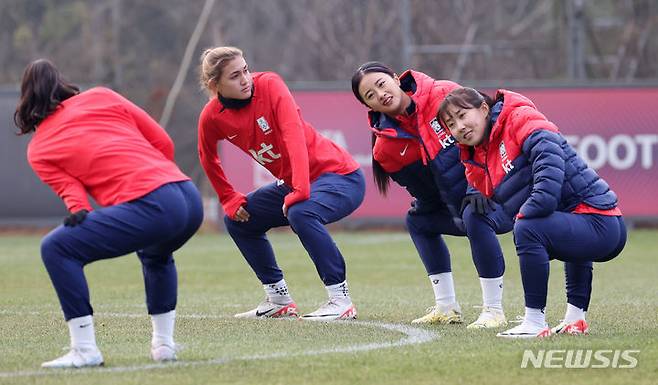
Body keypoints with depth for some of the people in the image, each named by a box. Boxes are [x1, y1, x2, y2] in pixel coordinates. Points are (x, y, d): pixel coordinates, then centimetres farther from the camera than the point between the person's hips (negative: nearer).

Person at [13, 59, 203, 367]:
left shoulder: (38, 150, 14)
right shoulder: (100, 97, 23)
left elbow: (70, 189, -1)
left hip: (150, 206, -6)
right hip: (190, 198, 6)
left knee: (56, 248, 0)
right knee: (155, 254, 38)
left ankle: (85, 350, -6)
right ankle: (163, 343, 33)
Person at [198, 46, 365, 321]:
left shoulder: (269, 85, -20)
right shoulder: (212, 117, -6)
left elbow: (294, 134, -31)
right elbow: (208, 158, 15)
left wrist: (299, 191, -39)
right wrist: (229, 200, 11)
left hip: (339, 175, -7)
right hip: (290, 183, 7)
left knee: (300, 213, -34)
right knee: (237, 220, 8)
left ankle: (341, 302, -27)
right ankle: (279, 301, 19)